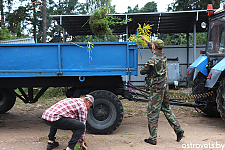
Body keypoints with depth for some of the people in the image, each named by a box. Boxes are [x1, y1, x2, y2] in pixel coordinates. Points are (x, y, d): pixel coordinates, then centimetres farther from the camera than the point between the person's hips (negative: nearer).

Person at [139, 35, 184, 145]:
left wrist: (142, 68, 13)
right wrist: (146, 40, 39)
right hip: (165, 87, 8)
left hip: (156, 89, -8)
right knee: (167, 109, 20)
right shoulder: (163, 56, 7)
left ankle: (153, 138, 5)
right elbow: (155, 50, 29)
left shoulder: (153, 60, -19)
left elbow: (142, 71, -11)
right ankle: (178, 130, 19)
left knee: (152, 113, 0)